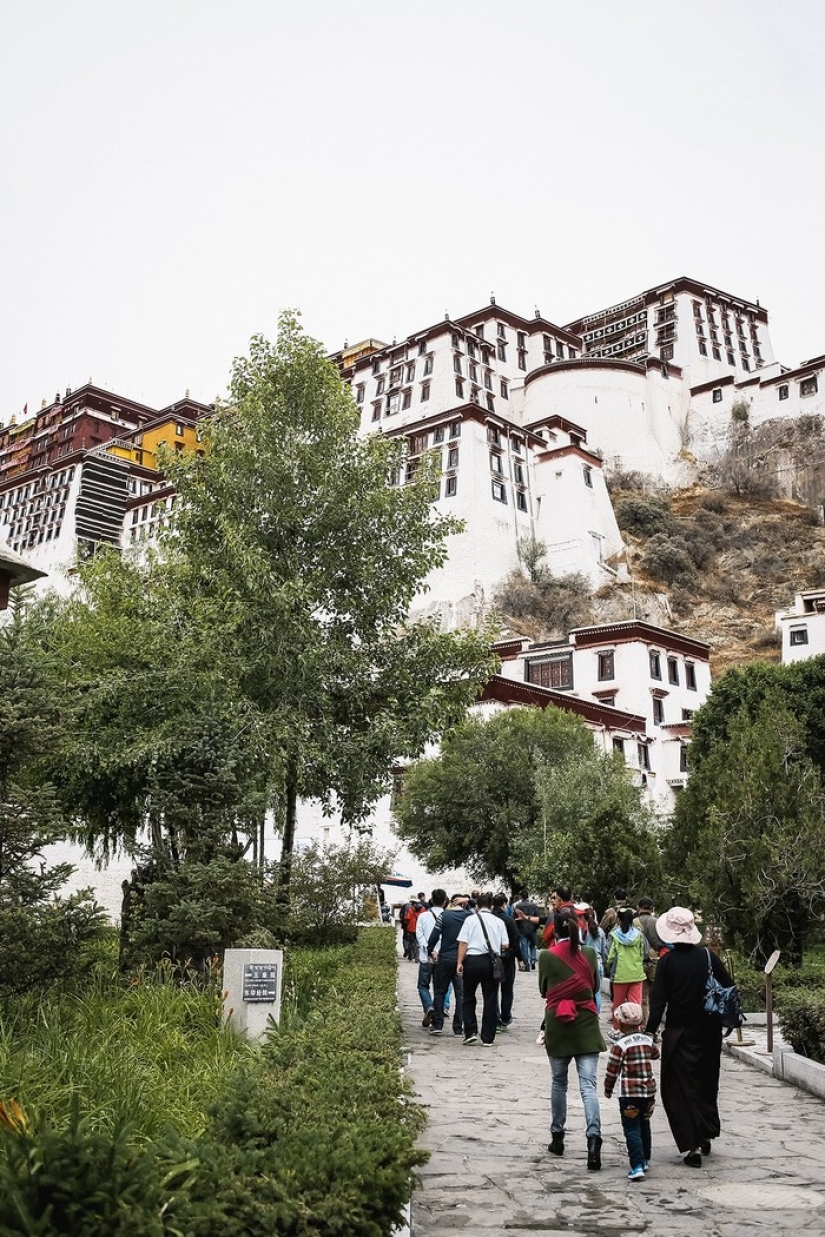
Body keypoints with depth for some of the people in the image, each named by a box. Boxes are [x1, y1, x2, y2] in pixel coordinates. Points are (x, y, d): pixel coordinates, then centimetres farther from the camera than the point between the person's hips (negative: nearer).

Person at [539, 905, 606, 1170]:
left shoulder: (547, 956, -8)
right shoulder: (589, 954, -4)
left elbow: (543, 990, 5)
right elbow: (594, 987, 10)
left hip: (557, 1027, 0)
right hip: (586, 1026, 0)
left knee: (558, 1083, 17)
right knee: (588, 1084, -2)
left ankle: (557, 1137, 26)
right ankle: (593, 1139, -18)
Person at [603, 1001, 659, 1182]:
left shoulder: (619, 1045, -13)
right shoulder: (648, 1040, 3)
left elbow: (612, 1071, -10)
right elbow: (655, 1055, 25)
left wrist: (608, 1089, 6)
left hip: (629, 1094, -6)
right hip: (649, 1091, 6)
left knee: (632, 1130, -3)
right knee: (644, 1126, 21)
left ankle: (637, 1166, -13)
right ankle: (644, 1160, 32)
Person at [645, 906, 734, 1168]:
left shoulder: (667, 962, -12)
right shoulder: (708, 957, -4)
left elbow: (658, 1001, -15)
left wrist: (650, 1031, -12)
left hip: (678, 1033, -4)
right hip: (709, 1032, 4)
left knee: (679, 1089, 6)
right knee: (706, 1084, 21)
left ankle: (691, 1145, 0)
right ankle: (706, 1136, 29)